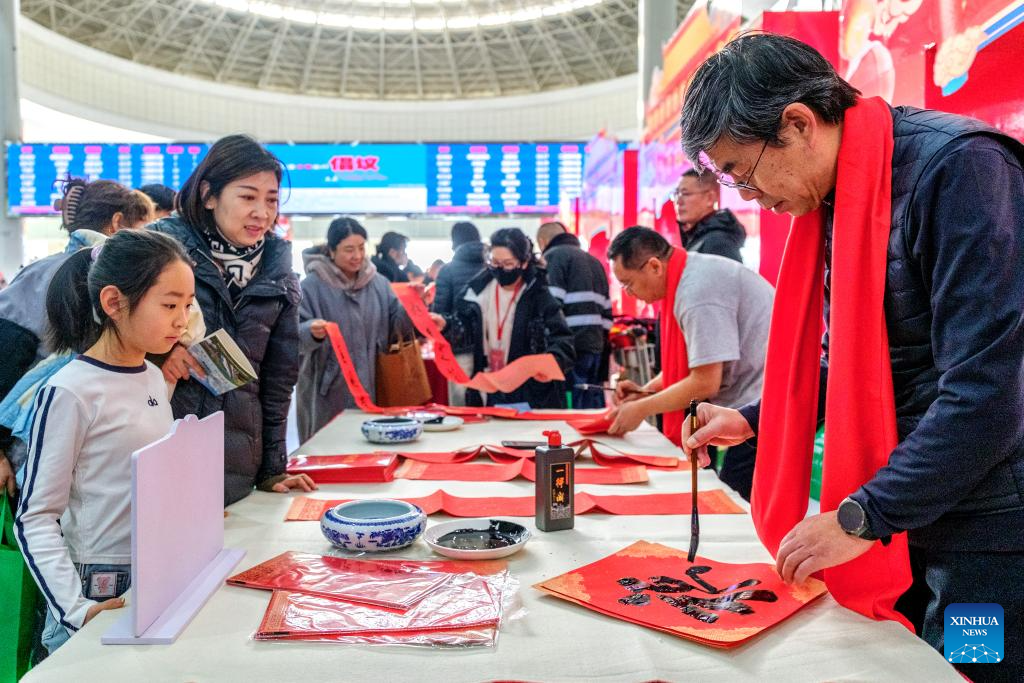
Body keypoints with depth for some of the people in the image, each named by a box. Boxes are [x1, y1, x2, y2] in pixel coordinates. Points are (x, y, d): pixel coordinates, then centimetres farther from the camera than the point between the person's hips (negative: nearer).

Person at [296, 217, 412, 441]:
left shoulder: (378, 283, 8)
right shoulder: (312, 285, -5)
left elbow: (396, 325, 7)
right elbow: (295, 334, -8)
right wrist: (311, 331, -30)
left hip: (371, 386, 4)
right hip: (328, 391, -3)